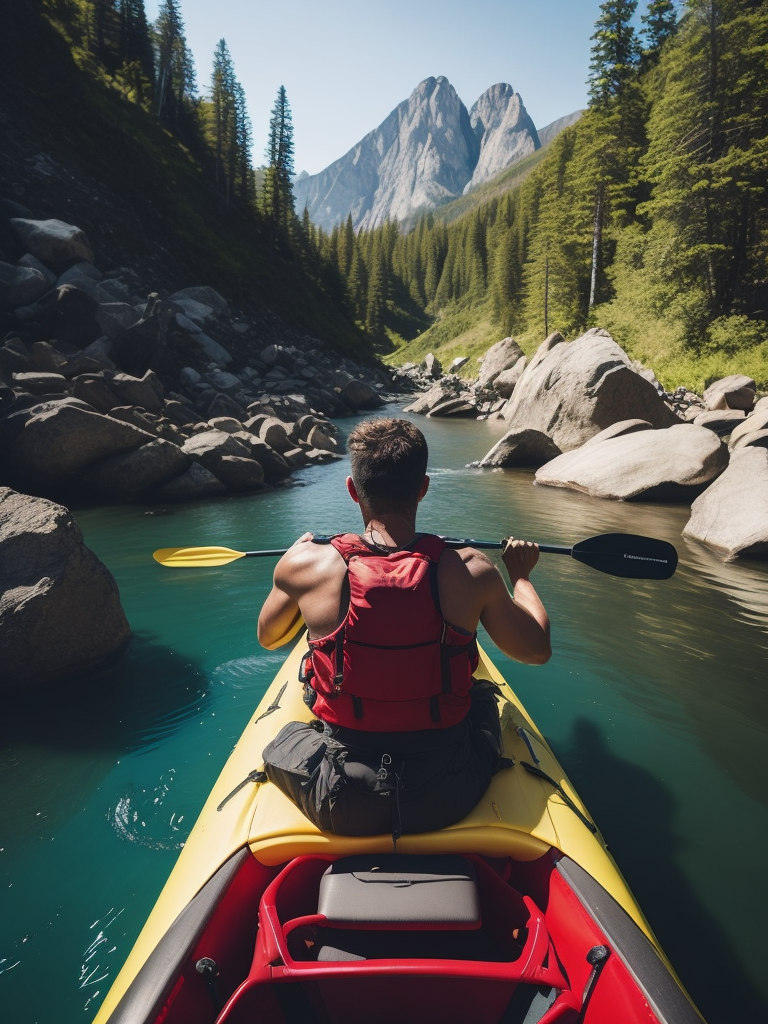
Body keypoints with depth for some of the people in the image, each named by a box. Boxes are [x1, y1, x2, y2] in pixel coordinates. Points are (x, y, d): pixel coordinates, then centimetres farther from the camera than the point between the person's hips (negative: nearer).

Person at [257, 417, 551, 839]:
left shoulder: (307, 565, -17)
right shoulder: (469, 571, -18)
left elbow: (267, 636, 5)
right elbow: (537, 649, 0)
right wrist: (520, 573, 17)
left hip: (336, 807, 0)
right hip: (448, 801, 1)